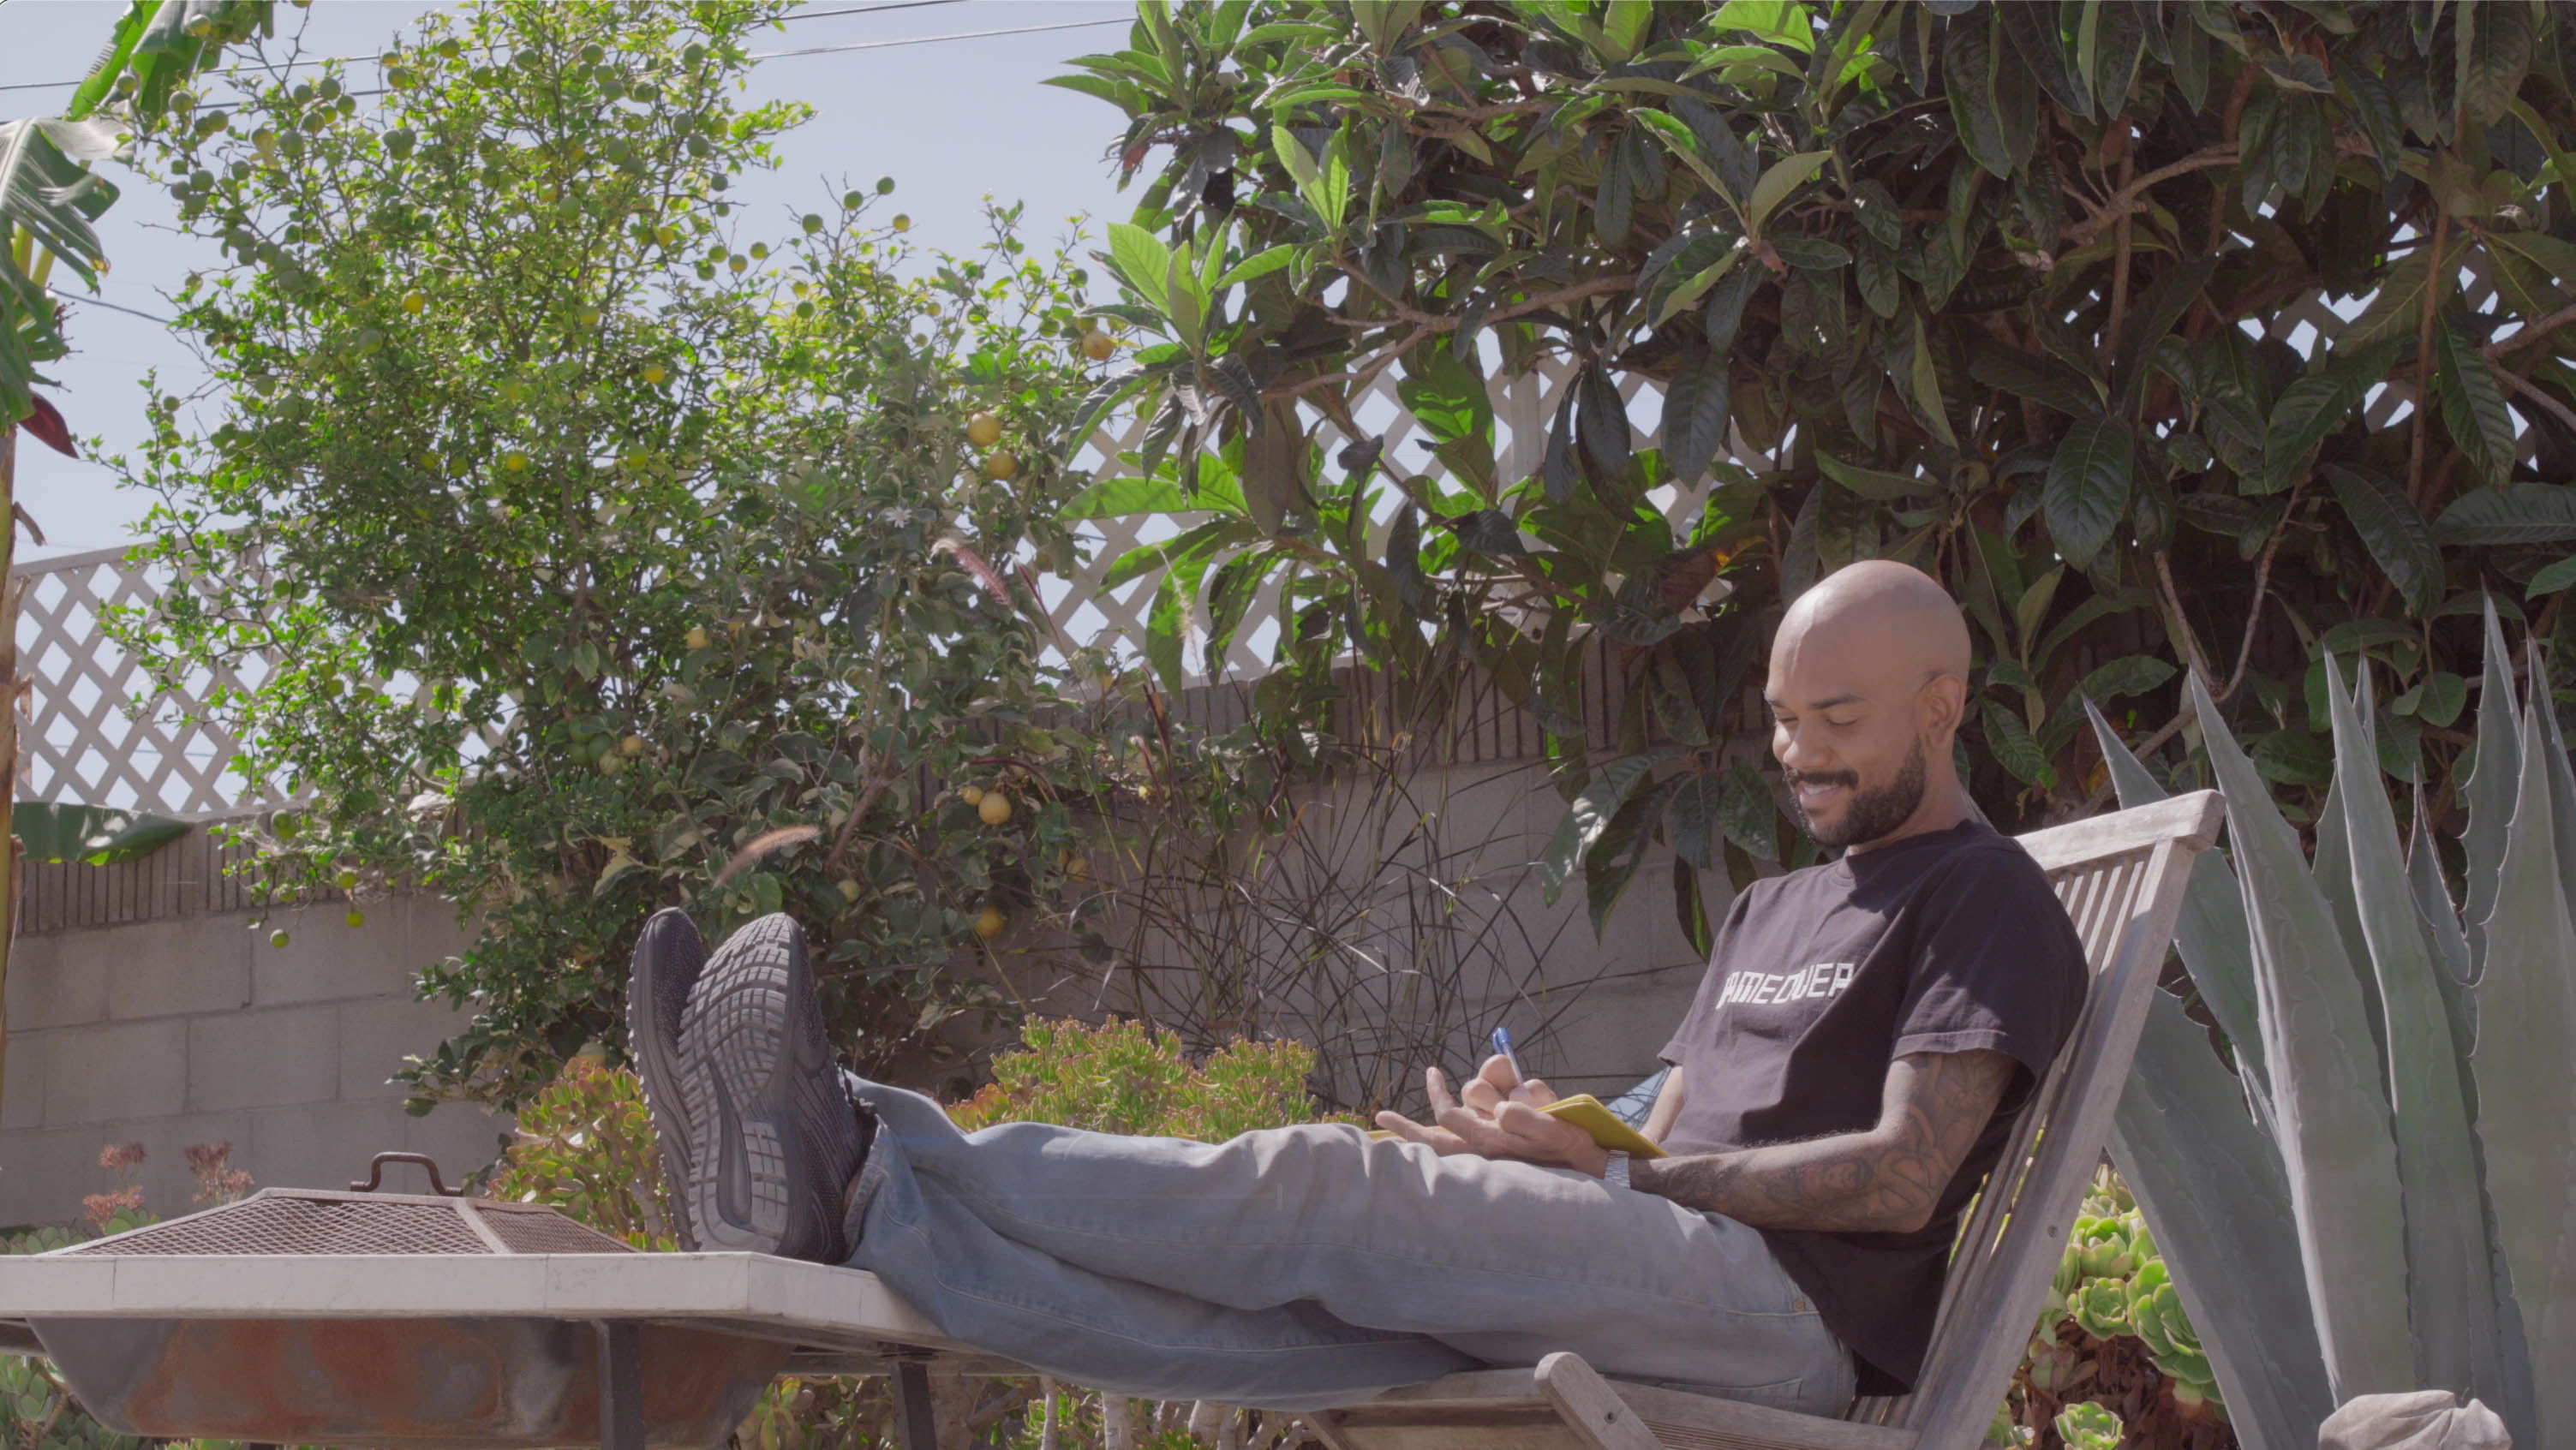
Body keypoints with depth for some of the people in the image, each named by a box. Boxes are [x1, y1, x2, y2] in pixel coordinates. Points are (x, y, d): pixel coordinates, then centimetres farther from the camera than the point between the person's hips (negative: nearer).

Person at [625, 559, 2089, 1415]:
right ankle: (847, 1185, -30)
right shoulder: (1770, 911, 31)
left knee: (1325, 1187, -24)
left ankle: (860, 1167, -29)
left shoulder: (1986, 899, 4)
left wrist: (1600, 1172, -8)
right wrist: (1546, 1135, 1)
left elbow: (1903, 1176, -9)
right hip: (1647, 1286, 7)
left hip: (1794, 1306, -7)